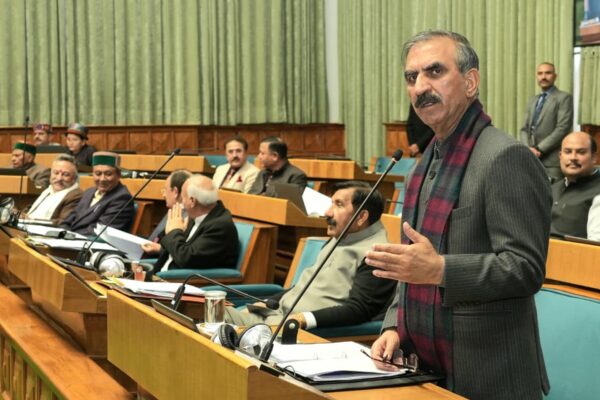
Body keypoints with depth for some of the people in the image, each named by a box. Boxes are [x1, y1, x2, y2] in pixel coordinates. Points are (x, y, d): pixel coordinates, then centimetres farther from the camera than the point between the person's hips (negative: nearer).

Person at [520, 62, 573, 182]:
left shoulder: (564, 98, 0)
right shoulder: (532, 101, 21)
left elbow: (562, 129, -10)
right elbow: (525, 128, 16)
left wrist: (539, 149, -14)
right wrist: (528, 149, -3)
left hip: (552, 160, -6)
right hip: (532, 158, 6)